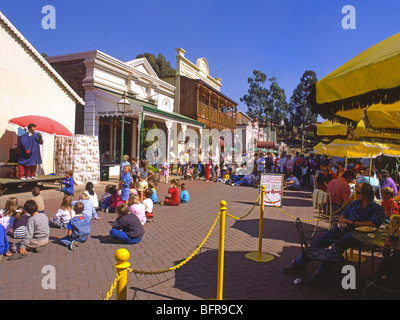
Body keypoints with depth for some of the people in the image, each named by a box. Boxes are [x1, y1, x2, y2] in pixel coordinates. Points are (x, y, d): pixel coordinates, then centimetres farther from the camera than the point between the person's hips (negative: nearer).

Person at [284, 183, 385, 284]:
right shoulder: (355, 203, 24)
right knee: (322, 240, -16)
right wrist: (341, 221, 3)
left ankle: (321, 272, -34)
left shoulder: (377, 208, 4)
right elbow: (343, 214, 27)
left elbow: (373, 224, -13)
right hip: (344, 228, 6)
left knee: (338, 244, -33)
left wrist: (353, 223, -15)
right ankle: (299, 263, -16)